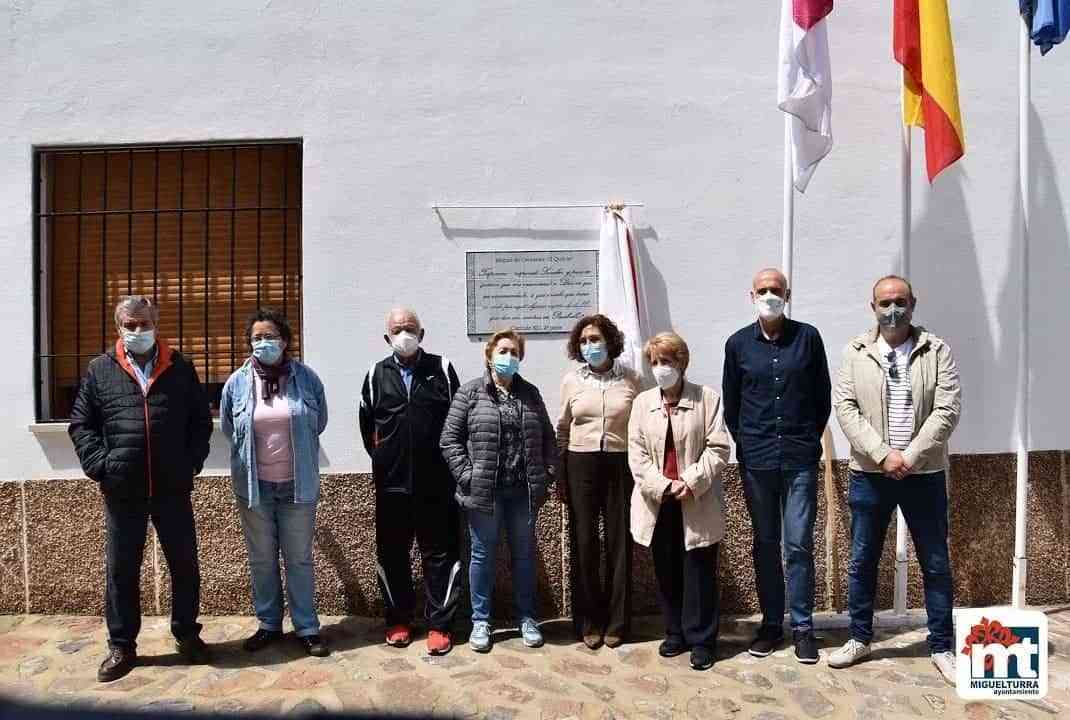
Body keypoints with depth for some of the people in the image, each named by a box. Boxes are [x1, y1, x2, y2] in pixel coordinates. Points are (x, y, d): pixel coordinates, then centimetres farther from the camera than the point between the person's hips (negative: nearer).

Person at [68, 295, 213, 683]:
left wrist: (192, 461, -3)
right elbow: (81, 424, 5)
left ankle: (186, 634, 27)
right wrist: (99, 465, -6)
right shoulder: (99, 370, 5)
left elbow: (202, 420, 7)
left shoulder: (181, 368, 5)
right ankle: (121, 646, 25)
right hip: (121, 491, 0)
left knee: (185, 564, 9)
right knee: (121, 570, 10)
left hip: (172, 488, 0)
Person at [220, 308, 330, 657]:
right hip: (254, 485, 2)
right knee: (261, 560, 13)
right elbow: (228, 428, 12)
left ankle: (307, 628, 20)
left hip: (297, 484, -1)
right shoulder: (237, 383, -2)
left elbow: (319, 423, 7)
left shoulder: (306, 378, -6)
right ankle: (268, 624, 29)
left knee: (300, 559, 8)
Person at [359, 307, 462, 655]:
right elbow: (366, 423, 14)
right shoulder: (376, 374, 6)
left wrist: (448, 460, 4)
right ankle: (398, 621, 26)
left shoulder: (441, 369, 1)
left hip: (436, 483, -2)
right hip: (391, 483, 2)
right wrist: (382, 457, 12)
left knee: (439, 554, 4)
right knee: (392, 554, 11)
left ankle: (439, 624, 15)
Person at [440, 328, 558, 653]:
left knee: (525, 553, 12)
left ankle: (526, 618, 28)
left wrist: (547, 474, 2)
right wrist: (466, 476, -10)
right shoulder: (469, 392, -2)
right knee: (483, 555, 8)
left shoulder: (530, 393, 8)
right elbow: (450, 438, -4)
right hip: (484, 491, -3)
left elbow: (548, 437, 11)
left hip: (523, 491, 3)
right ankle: (480, 621, 23)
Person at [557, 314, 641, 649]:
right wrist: (560, 476, 7)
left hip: (620, 465, 0)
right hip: (581, 465, 1)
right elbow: (562, 430, 9)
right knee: (584, 543, 5)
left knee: (619, 543, 6)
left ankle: (616, 622, 20)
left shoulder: (631, 379, 2)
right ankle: (589, 622, 19)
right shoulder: (571, 380, 4)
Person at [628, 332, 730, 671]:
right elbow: (636, 453, 2)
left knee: (699, 572, 3)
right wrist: (663, 486, -11)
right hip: (658, 501, 3)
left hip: (697, 502, -3)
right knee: (666, 572, 12)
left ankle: (701, 640, 16)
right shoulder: (642, 402, 7)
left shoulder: (707, 397, -2)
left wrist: (691, 483, -15)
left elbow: (718, 448, -6)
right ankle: (675, 633, 27)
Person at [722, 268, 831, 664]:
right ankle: (771, 623, 23)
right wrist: (745, 443, 6)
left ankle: (802, 627, 16)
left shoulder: (808, 337, 1)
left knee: (799, 544, 1)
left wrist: (810, 439, 5)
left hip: (800, 458, -1)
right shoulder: (738, 343, 3)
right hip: (756, 460, 1)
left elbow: (823, 396, 7)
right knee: (765, 544, 10)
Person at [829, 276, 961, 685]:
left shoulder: (937, 351, 1)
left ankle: (942, 647, 24)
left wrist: (910, 457, -14)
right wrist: (883, 454, -14)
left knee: (935, 564, 8)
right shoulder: (855, 352, 3)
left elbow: (947, 410, -7)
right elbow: (845, 408, -5)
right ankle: (860, 639, 25)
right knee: (862, 561, 9)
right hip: (869, 473, 1)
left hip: (924, 474, 0)